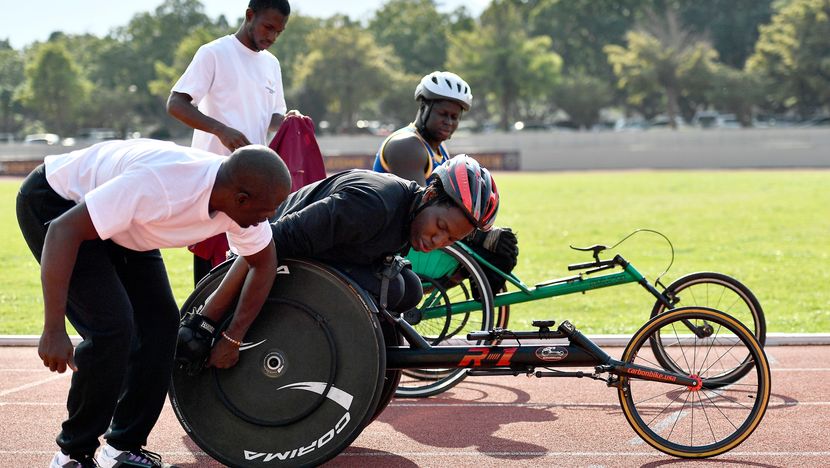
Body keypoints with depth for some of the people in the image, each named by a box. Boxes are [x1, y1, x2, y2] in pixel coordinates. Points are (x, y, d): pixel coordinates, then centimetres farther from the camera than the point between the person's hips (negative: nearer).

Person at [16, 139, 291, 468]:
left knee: (161, 324, -1)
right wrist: (54, 330, -40)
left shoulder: (241, 202, -18)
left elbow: (264, 263, 3)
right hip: (55, 205, -8)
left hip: (121, 227, 8)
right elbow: (63, 230, -38)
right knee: (112, 325, -19)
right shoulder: (159, 186, -40)